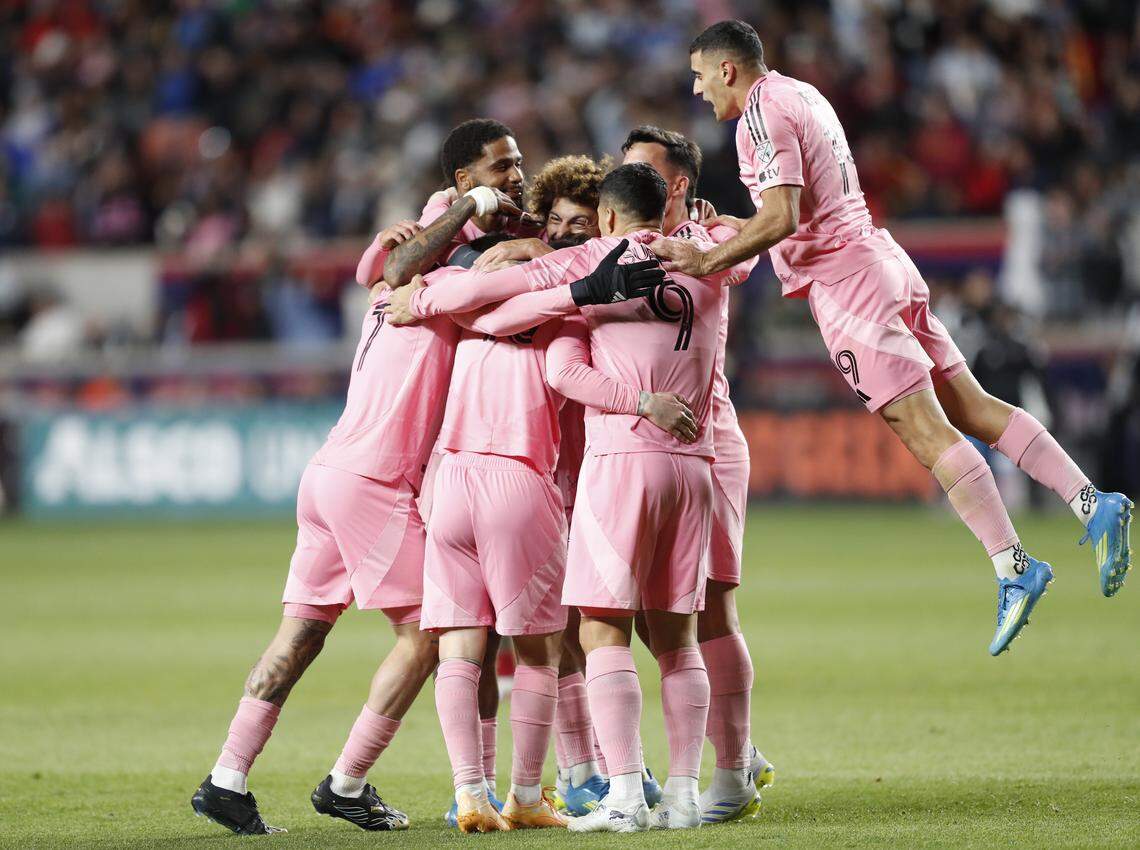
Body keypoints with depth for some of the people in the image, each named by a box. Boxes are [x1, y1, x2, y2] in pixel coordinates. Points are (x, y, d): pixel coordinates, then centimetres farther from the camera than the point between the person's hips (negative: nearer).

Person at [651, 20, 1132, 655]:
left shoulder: (762, 114, -9)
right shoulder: (803, 96, 20)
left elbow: (781, 219, -21)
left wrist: (707, 262, -20)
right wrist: (729, 228, 32)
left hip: (845, 280, -9)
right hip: (883, 262, 9)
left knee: (925, 430, -13)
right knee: (971, 405, 7)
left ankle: (1013, 567, -18)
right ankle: (1092, 503, -1)